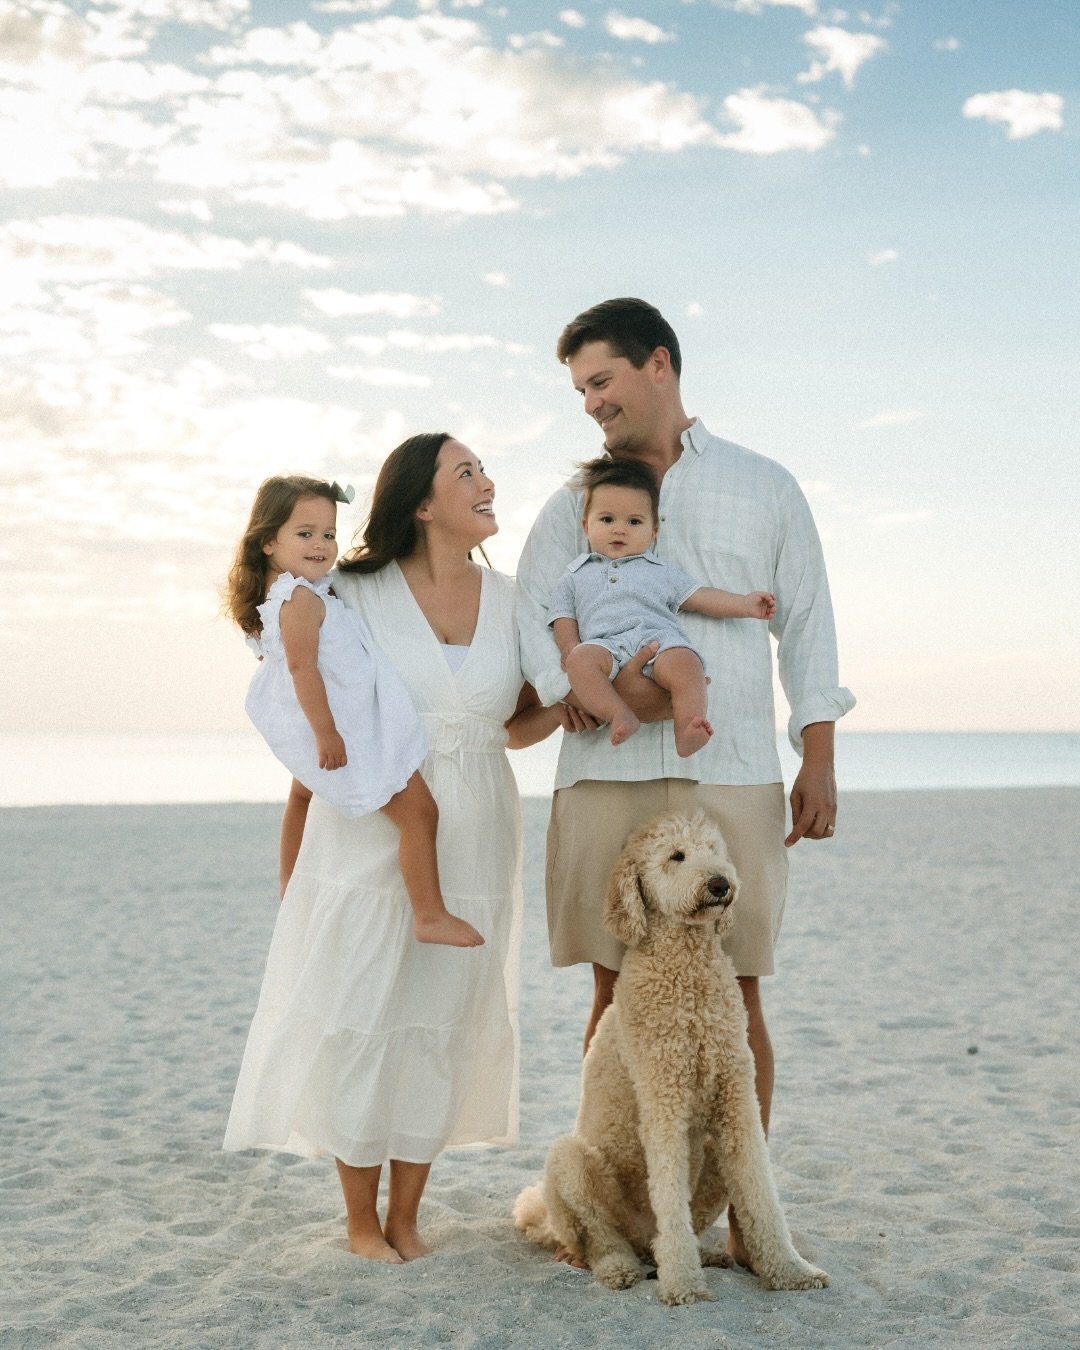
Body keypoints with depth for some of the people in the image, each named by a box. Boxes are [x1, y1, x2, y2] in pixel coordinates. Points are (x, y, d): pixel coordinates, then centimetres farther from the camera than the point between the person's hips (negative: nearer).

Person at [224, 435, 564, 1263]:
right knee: (358, 1020, 1)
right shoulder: (356, 594, -4)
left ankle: (407, 1213, 22)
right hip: (368, 832, -3)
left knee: (443, 1025, 7)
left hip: (470, 843, 3)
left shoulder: (510, 601, 5)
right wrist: (292, 862, 1)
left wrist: (566, 708, -6)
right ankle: (361, 1218, 18)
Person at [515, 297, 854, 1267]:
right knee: (615, 991, 3)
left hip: (734, 780, -1)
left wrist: (819, 762, 3)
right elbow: (535, 616, 3)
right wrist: (605, 689, -16)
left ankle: (747, 1213, 9)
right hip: (605, 779, 1)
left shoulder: (765, 488, 12)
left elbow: (807, 628, 11)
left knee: (736, 996, 0)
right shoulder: (574, 502, 14)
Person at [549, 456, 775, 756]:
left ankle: (686, 735, -45)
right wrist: (569, 648, -1)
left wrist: (746, 604, 8)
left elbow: (701, 597, 22)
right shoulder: (575, 577, 29)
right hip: (604, 645, 0)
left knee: (684, 663, -35)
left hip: (659, 640, 0)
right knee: (581, 659, -36)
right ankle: (621, 715, -43)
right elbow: (563, 618, 21)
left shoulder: (662, 573, 29)